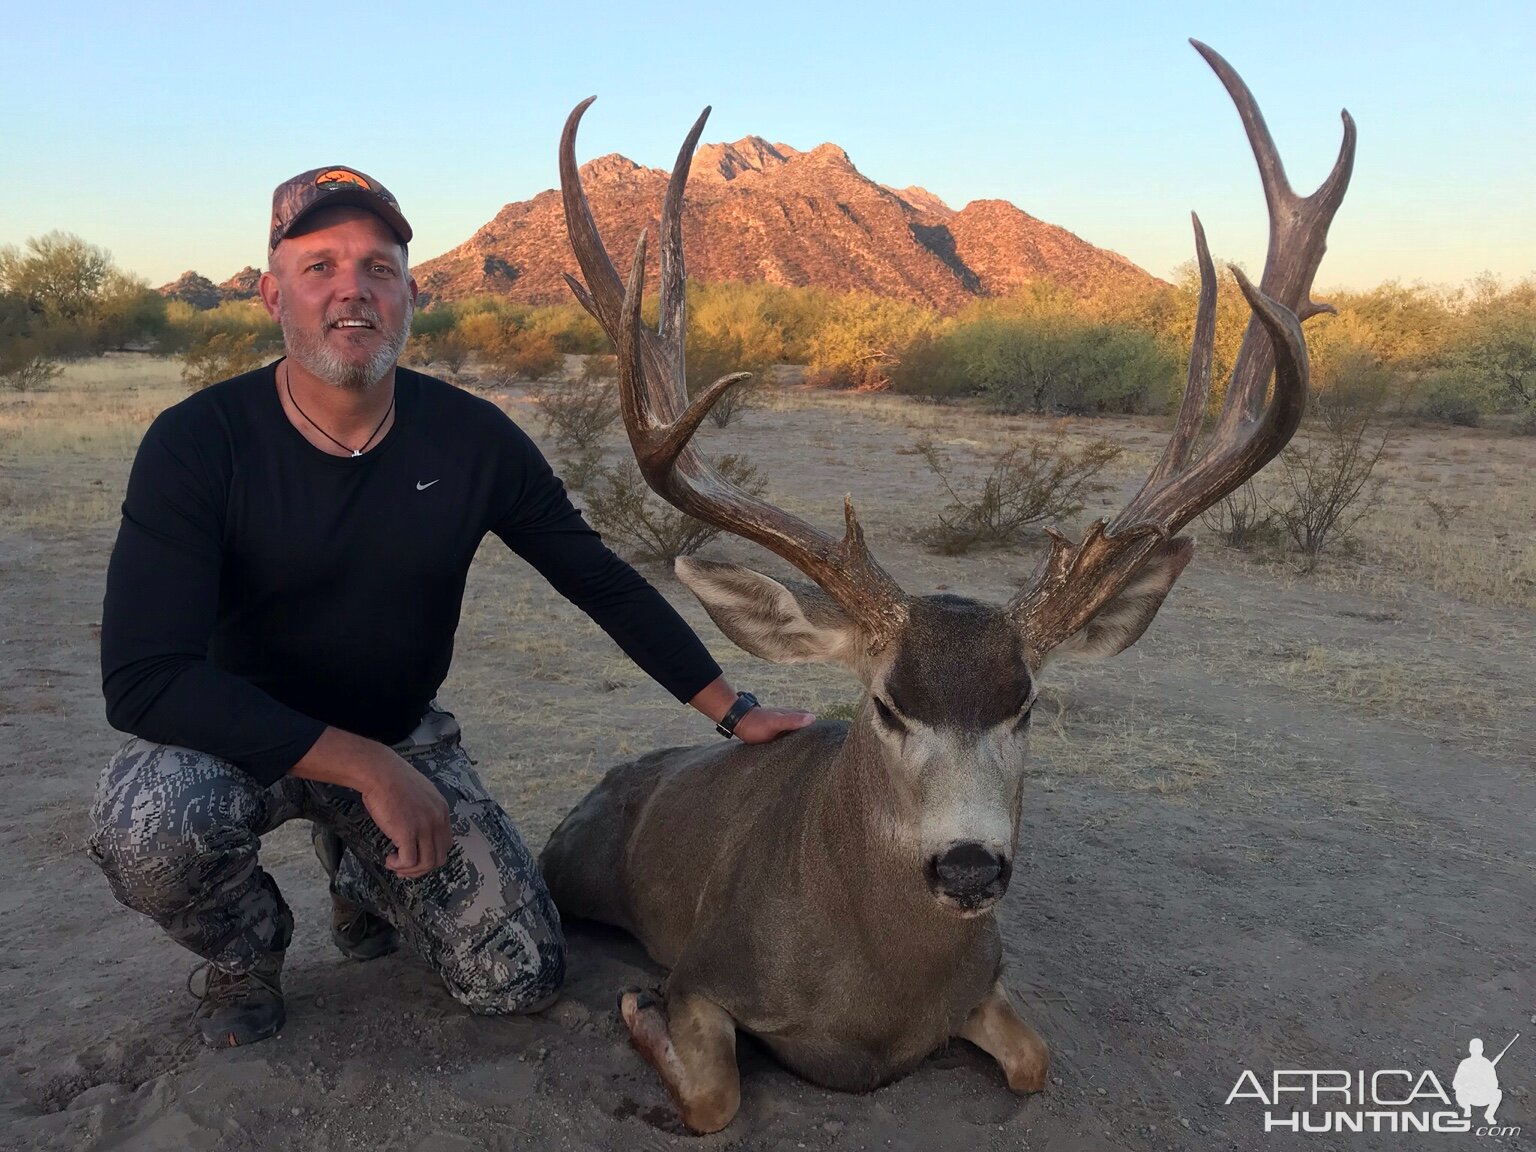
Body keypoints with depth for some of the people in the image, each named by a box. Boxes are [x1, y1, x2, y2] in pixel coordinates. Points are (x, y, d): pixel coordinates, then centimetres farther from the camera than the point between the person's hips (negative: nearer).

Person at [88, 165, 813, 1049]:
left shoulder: (472, 438, -13)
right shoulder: (197, 443, -20)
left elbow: (603, 582, -2)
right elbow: (143, 679, -27)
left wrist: (736, 712, -3)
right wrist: (367, 767, -32)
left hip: (403, 736, 2)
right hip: (240, 739, -2)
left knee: (523, 981, -6)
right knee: (150, 821, -36)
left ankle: (362, 872, 25)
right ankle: (247, 953, 2)